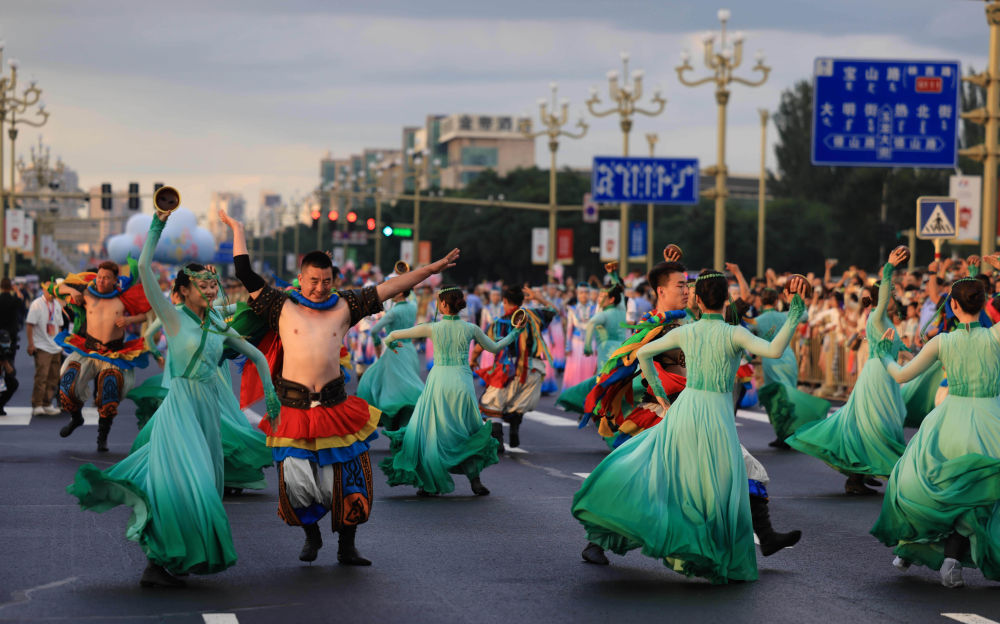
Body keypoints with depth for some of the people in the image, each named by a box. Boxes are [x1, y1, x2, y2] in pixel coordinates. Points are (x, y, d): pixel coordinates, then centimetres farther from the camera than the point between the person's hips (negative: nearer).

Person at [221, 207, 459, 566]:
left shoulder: (344, 307, 9)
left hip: (334, 406, 1)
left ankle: (346, 547, 16)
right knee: (295, 481, 1)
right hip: (294, 407, -1)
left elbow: (389, 288, 11)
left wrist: (431, 269, 11)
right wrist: (238, 230, 14)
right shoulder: (283, 307, 6)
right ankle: (311, 536, 26)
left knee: (346, 479, 2)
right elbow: (246, 275, 8)